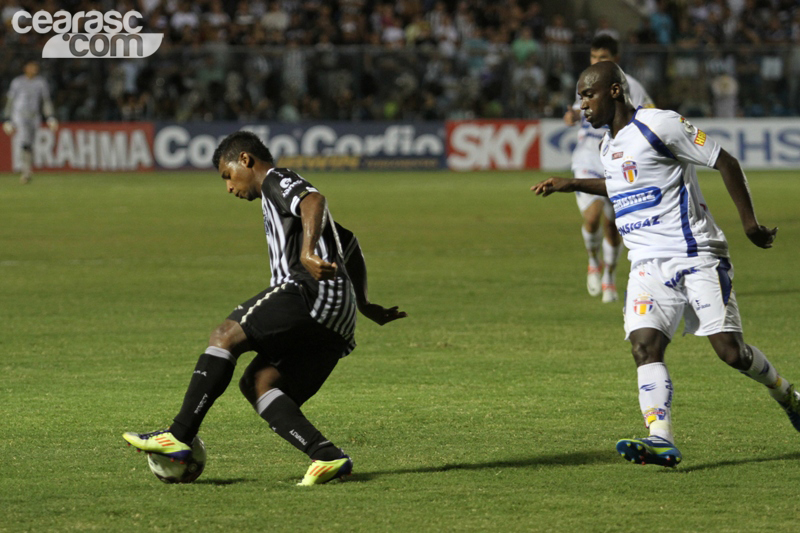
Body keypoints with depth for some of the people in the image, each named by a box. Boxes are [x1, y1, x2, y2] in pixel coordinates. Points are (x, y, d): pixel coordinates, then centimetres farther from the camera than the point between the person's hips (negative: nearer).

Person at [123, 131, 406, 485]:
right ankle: (326, 456, -18)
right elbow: (349, 245, 46)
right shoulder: (286, 196, 37)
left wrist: (307, 253, -30)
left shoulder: (277, 181, 8)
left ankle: (178, 437, -21)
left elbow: (314, 200, -16)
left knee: (226, 336, -15)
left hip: (311, 287, -9)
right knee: (257, 383, 0)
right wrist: (363, 304, 47)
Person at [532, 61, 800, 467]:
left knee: (730, 351, -9)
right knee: (644, 346, -17)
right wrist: (571, 185, 31)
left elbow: (725, 162, -8)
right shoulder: (609, 146, 16)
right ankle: (661, 441, -29)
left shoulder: (659, 125, -10)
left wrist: (749, 222, -10)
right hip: (648, 265, 7)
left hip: (696, 256, -7)